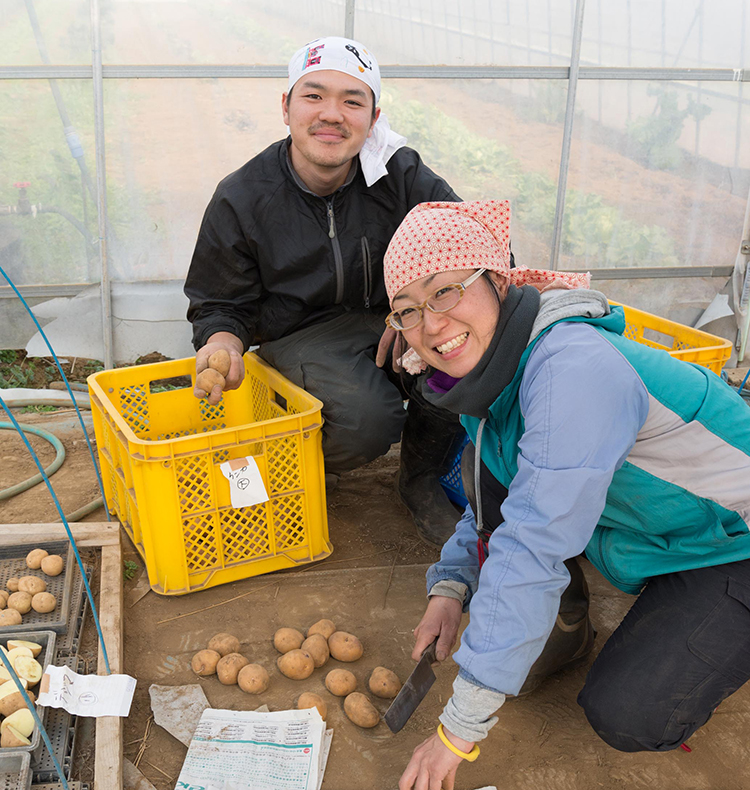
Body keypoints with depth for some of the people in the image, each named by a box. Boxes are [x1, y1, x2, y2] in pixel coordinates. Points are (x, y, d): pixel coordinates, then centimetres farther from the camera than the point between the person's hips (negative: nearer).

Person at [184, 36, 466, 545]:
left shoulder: (402, 175, -4)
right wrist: (223, 342, -22)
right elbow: (220, 305, 3)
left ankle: (422, 477, -2)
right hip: (302, 336, -2)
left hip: (390, 321, 3)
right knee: (368, 418, -33)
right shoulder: (241, 199, -6)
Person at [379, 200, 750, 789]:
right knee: (488, 468, -11)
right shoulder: (488, 366, -5)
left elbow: (533, 547, -37)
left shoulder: (573, 366, -35)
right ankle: (563, 628, 9)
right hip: (644, 536, 8)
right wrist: (451, 585, -8)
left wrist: (461, 728, -31)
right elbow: (494, 504, 9)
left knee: (626, 717, -21)